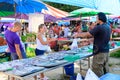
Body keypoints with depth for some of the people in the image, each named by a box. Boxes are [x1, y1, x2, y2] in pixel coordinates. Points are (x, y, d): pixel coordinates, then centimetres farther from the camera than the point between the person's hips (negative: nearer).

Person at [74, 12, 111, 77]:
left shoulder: (99, 27, -18)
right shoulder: (108, 27, 8)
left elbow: (87, 34, -14)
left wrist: (78, 35, 1)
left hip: (100, 52, -9)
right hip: (106, 50, 9)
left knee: (97, 71, 0)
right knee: (105, 69, 16)